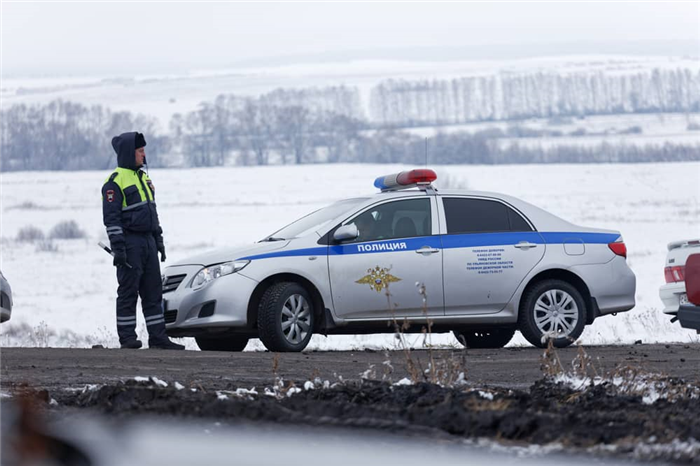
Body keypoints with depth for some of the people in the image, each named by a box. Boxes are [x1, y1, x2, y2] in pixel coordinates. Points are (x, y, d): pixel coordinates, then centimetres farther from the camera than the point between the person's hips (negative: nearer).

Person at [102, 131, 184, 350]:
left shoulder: (143, 178, 17)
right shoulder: (116, 181, -10)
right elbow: (111, 217, -15)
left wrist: (159, 240, 20)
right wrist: (118, 247, -20)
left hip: (148, 242, 8)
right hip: (130, 243, -8)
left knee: (153, 292, 7)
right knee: (128, 291, -4)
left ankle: (158, 337, 9)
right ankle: (127, 336, -1)